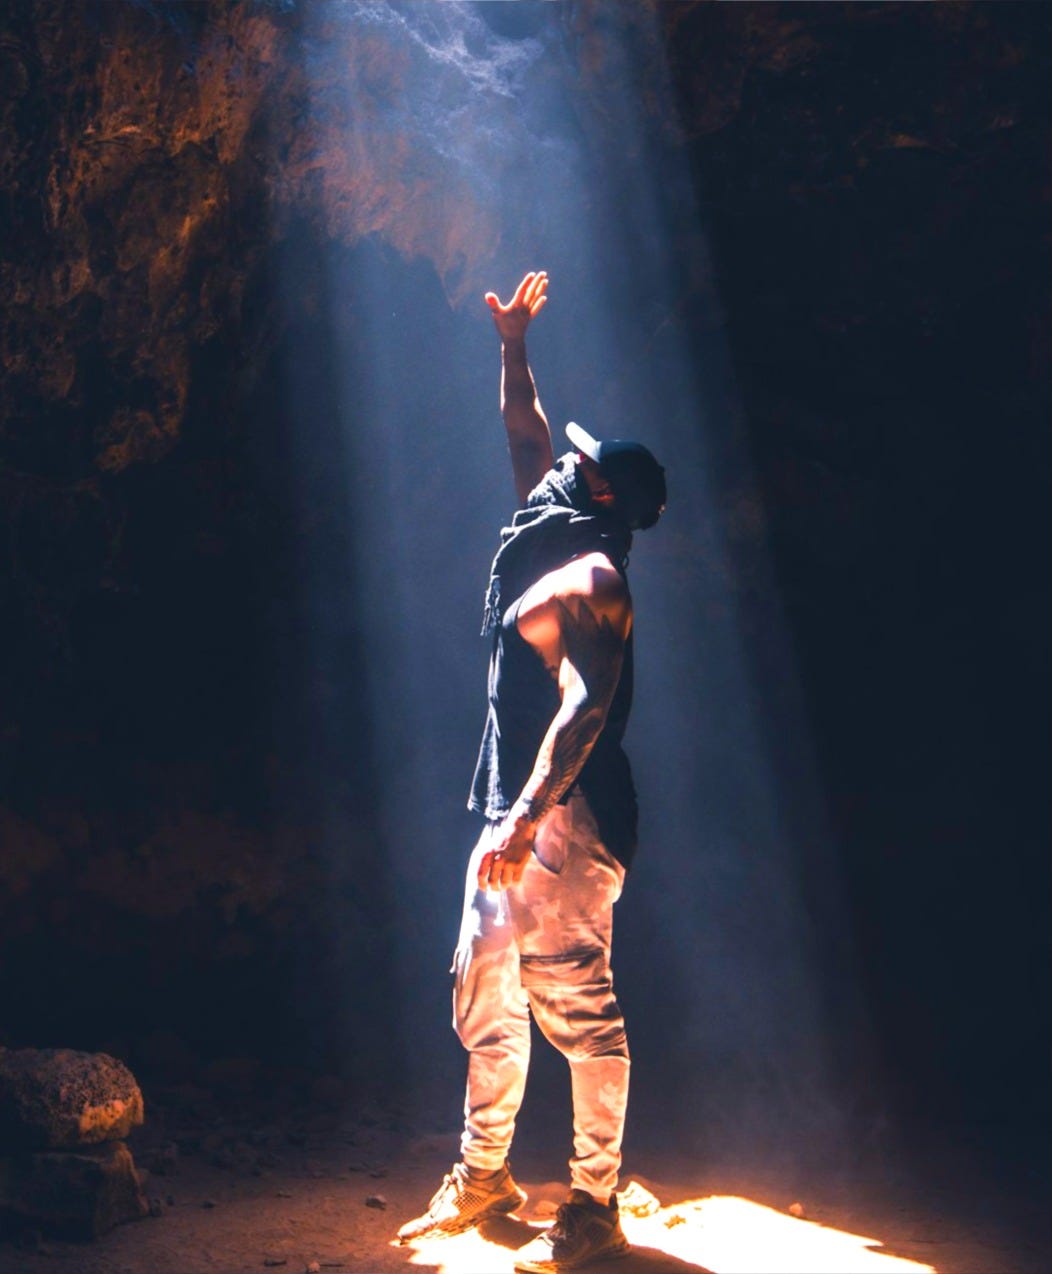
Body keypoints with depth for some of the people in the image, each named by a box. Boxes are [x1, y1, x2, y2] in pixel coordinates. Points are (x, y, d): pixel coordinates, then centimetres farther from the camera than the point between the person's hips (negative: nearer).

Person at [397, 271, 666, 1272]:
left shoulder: (591, 579, -12)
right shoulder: (551, 541, 15)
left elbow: (585, 707, -23)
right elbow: (526, 435, 31)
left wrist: (527, 817, -28)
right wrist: (512, 345, 34)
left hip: (566, 817, -10)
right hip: (517, 813, 10)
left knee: (576, 1003, -5)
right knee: (485, 993, 13)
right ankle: (483, 1174, 25)